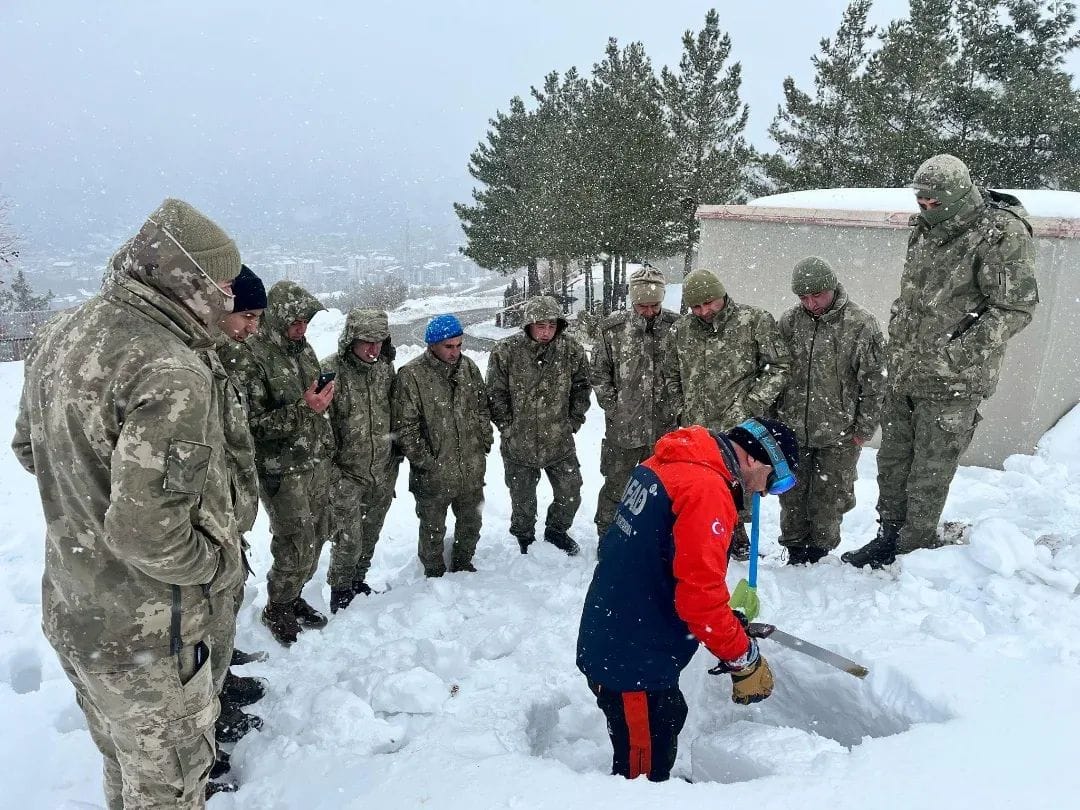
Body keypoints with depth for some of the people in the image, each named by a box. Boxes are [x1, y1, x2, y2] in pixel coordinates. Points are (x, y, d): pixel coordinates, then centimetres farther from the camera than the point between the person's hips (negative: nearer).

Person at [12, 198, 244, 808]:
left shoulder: (60, 334, 1)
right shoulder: (172, 371, -29)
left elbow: (29, 445, 14)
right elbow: (145, 530, -31)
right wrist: (223, 562, -15)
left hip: (70, 613, 9)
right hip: (147, 639, -8)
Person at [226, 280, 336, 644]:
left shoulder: (303, 348, 9)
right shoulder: (250, 355, -15)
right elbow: (252, 423, -18)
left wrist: (327, 450, 21)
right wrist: (303, 409, -26)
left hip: (317, 463, 7)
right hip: (282, 470, -7)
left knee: (316, 536, 13)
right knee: (297, 544, -2)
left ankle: (293, 597, 34)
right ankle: (276, 608, 22)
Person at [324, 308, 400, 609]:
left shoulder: (385, 367, 1)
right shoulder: (330, 371, -17)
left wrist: (397, 451, 16)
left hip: (383, 473, 5)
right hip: (347, 474, -5)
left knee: (370, 536, 18)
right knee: (349, 540, -3)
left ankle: (358, 582, 39)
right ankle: (340, 593, 20)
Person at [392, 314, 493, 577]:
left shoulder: (469, 368, 2)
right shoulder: (411, 375, -15)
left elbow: (483, 408, 13)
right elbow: (404, 426, -15)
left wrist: (485, 442, 6)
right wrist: (425, 462, -16)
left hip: (472, 471, 5)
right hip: (434, 475, -5)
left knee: (471, 523, 21)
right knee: (433, 530, 13)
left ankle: (462, 565, 44)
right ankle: (435, 574, 35)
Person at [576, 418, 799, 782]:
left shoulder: (665, 464, 7)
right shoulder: (707, 490, -23)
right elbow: (700, 595, -25)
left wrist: (725, 621, 16)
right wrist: (744, 659, -10)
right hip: (635, 663, -10)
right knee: (645, 769, 7)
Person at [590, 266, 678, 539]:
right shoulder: (613, 328, -4)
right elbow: (600, 373, 3)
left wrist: (677, 407, -1)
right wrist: (613, 407, -3)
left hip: (665, 426, 1)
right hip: (623, 425, -1)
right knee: (615, 487, 10)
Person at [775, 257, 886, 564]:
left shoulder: (861, 325, -9)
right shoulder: (789, 321, 1)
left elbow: (873, 381, -6)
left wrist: (864, 428, -5)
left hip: (838, 435, -3)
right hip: (791, 429, 3)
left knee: (829, 498, 8)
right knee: (792, 494, 12)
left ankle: (819, 551, 25)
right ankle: (795, 550, 28)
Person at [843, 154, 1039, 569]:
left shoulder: (1003, 235, -13)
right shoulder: (927, 229, 11)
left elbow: (1015, 308, -16)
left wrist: (958, 353, -22)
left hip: (952, 382, -7)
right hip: (904, 372, 8)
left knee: (930, 471, 2)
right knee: (892, 460, 15)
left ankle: (915, 545, 17)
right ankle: (889, 533, 29)